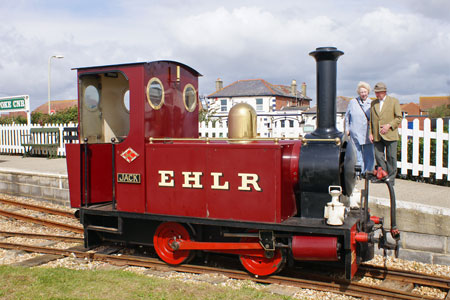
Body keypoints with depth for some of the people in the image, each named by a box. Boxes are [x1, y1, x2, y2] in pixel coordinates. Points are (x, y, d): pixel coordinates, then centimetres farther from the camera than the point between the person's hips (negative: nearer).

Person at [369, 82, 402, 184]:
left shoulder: (394, 101, 3)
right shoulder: (373, 103, 14)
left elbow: (399, 118, 1)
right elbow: (371, 119, 17)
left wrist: (389, 125, -14)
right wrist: (371, 133, 7)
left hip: (390, 135, -4)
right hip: (377, 136, 4)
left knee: (391, 157, 0)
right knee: (378, 156, 3)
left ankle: (391, 178, 8)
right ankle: (383, 176, 16)